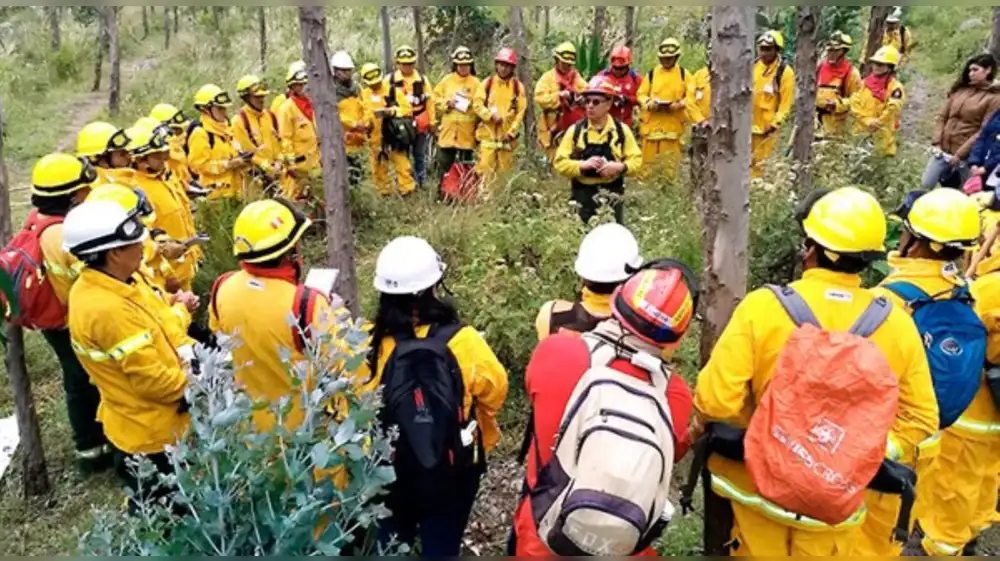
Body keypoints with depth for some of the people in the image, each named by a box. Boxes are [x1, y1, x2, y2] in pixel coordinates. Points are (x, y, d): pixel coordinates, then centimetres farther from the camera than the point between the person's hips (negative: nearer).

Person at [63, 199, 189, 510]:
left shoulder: (91, 288, -1)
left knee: (153, 508, 28)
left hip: (136, 423, 9)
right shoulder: (109, 309, -32)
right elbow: (150, 379, -26)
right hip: (150, 433, -9)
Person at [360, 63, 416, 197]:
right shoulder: (363, 94, 5)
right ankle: (384, 193, 23)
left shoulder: (393, 90, -4)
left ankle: (407, 192, -1)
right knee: (379, 168, 11)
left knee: (402, 165, -7)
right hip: (375, 138, 4)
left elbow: (407, 109, -7)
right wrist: (366, 122, -8)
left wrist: (392, 111, -22)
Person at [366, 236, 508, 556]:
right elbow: (495, 391, -6)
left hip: (387, 469, 2)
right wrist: (469, 419, 15)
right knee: (441, 546, 18)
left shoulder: (370, 344, -20)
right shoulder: (461, 341, -23)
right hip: (452, 470, -1)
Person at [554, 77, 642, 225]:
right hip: (582, 195, -1)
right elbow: (560, 163, -3)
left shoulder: (622, 130, 3)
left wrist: (620, 166, -17)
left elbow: (636, 160, 3)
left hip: (613, 195, 1)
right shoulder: (575, 130, 1)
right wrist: (583, 165, -20)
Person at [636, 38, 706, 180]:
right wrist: (649, 103, -12)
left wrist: (680, 104, -18)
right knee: (649, 157, 1)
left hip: (674, 123, -1)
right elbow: (641, 94, 7)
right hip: (652, 122, 1)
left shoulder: (683, 74, 5)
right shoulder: (652, 73, 8)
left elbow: (690, 98, 0)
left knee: (671, 161, 1)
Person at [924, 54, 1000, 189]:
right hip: (943, 150, 5)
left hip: (967, 155, -5)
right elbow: (942, 117, 10)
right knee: (925, 186, 5)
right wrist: (937, 143, -2)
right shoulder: (960, 89, 11)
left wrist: (960, 154, -16)